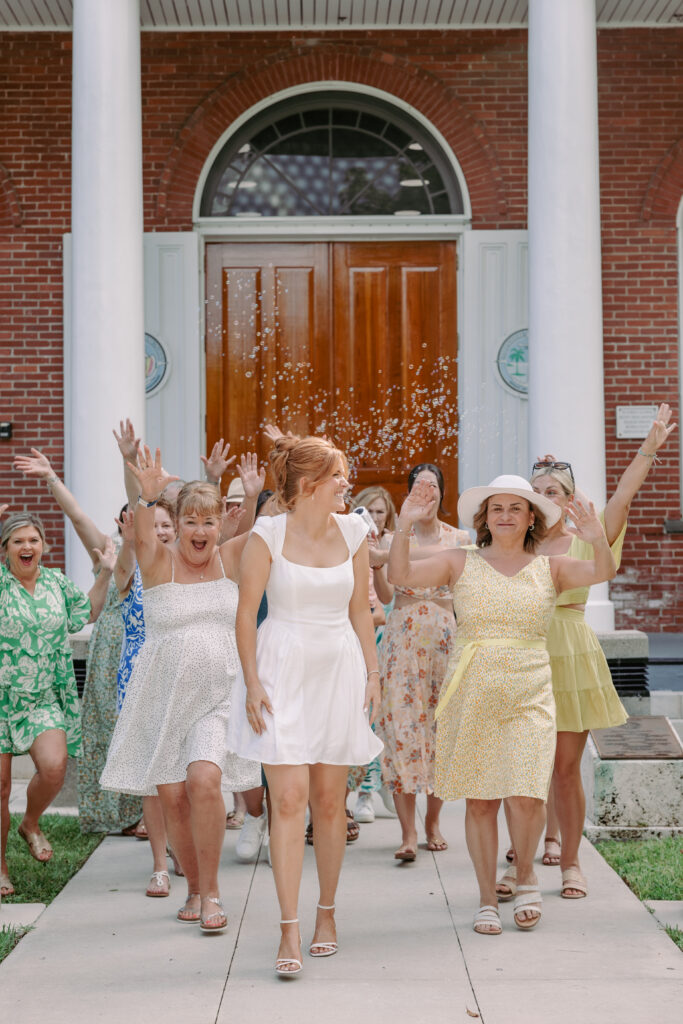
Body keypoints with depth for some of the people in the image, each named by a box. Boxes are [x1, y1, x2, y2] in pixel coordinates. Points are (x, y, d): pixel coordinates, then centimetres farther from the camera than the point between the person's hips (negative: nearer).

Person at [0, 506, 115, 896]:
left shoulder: (58, 582, 9)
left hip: (43, 699, 3)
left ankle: (31, 824, 13)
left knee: (54, 767, -19)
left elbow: (86, 614, 23)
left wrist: (105, 575, 13)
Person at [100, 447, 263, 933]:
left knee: (204, 780, -19)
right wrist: (148, 497, -43)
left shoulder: (230, 559, 3)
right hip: (163, 694, 0)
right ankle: (195, 890, 23)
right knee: (172, 796, 2)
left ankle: (211, 893, -5)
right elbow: (142, 537, -25)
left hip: (218, 695, 0)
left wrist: (257, 496, -30)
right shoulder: (160, 561, -3)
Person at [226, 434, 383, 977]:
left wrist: (373, 673, 7)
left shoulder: (353, 532, 6)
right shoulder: (268, 534, -5)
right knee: (289, 799, -9)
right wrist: (252, 683, -8)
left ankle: (327, 913, 24)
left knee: (330, 800, 8)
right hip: (283, 671, -3)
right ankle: (290, 932, -6)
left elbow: (359, 610, 12)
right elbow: (246, 612, -3)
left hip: (339, 671, 3)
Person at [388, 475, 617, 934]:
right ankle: (488, 899, 19)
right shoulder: (461, 563, 5)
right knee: (480, 801, 4)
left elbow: (602, 573, -7)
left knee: (527, 797, -11)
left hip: (530, 693, 0)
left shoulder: (551, 568, 7)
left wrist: (599, 541, -27)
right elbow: (401, 574, -5)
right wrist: (404, 526, -18)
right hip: (472, 691, 0)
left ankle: (526, 876, 19)